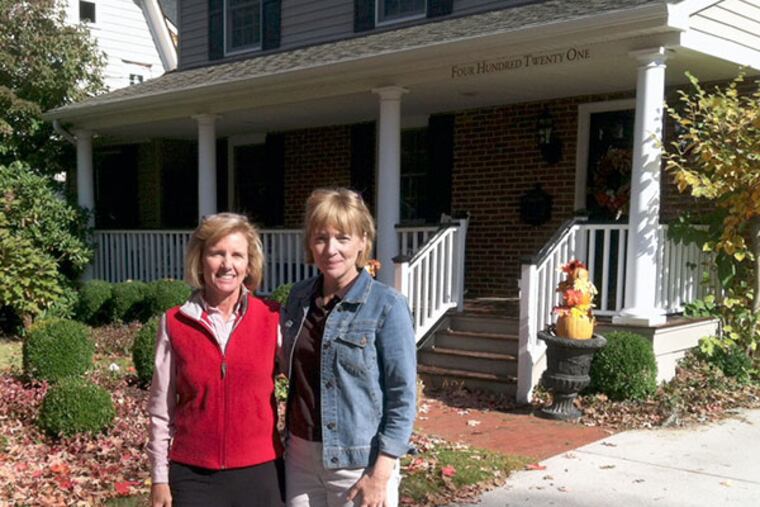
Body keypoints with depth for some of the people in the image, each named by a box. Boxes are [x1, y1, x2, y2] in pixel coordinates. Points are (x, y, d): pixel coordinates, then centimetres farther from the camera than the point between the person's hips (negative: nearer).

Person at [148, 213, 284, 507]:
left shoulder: (272, 318, -3)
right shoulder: (174, 324, -2)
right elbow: (161, 409, 3)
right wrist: (159, 477, 4)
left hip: (260, 474, 0)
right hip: (193, 477, 0)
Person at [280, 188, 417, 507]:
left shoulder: (386, 306, -13)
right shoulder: (300, 296, 3)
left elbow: (403, 398, -12)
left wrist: (381, 473, -15)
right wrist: (274, 343, 1)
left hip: (358, 462, -5)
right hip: (300, 456, 5)